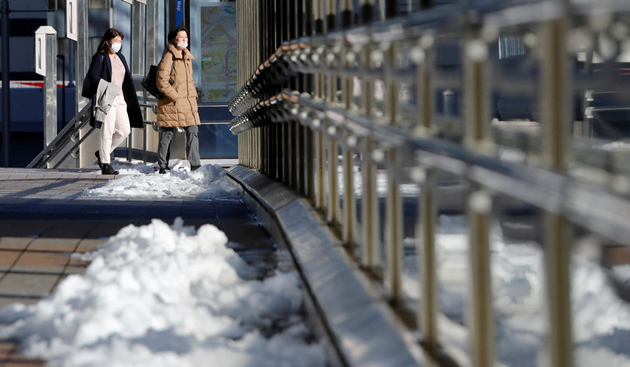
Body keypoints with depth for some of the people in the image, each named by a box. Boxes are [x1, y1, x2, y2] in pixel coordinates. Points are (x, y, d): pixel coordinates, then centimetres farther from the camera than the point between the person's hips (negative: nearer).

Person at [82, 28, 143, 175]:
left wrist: (130, 99, 17)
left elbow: (127, 80, 24)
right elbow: (93, 77, -12)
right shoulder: (100, 57, -3)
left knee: (124, 130, 3)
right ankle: (105, 164, -1)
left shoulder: (120, 58, 19)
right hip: (107, 98, -7)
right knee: (107, 131, -7)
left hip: (120, 99, 8)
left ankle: (103, 153, 22)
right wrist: (108, 88, -25)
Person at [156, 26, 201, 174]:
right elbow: (162, 83, -17)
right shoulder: (168, 57, -11)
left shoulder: (187, 57, 15)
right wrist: (176, 97, -16)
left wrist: (193, 95, 13)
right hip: (170, 103, -7)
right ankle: (162, 166, 10)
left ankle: (195, 165, 0)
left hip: (187, 101, 7)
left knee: (193, 131, -2)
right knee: (167, 134, 1)